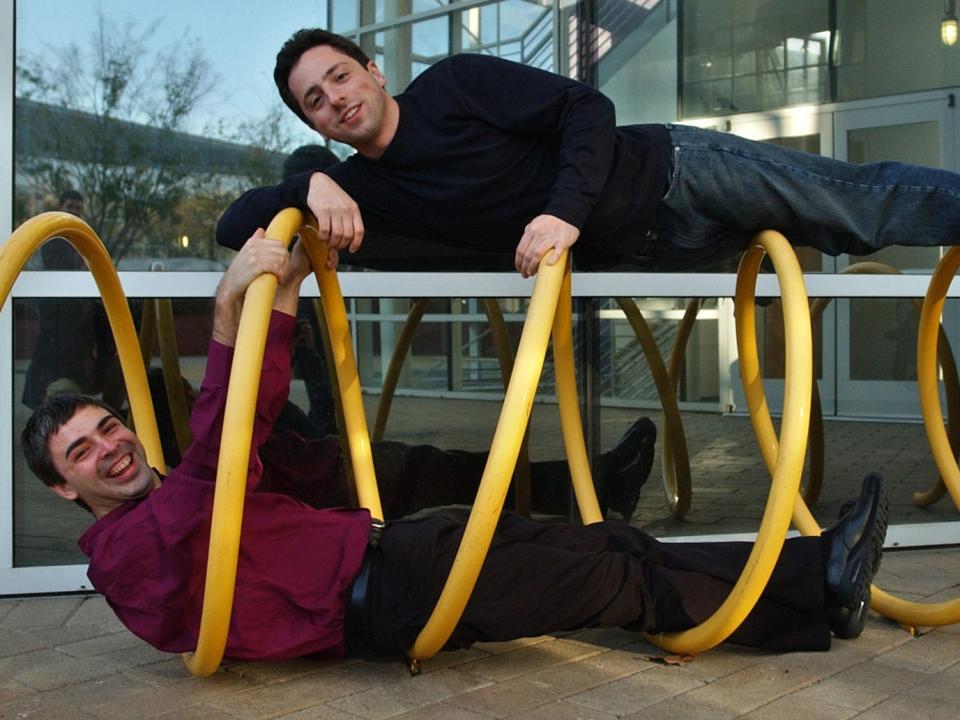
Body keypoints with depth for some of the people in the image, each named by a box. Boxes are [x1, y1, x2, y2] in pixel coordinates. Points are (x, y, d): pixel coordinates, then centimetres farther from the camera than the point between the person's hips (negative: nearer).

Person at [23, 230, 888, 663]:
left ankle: (816, 576, 5)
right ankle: (816, 589, 5)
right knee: (616, 582, -8)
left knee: (612, 545, -1)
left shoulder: (179, 496, 24)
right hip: (378, 597, -9)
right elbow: (209, 457, -24)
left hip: (387, 545, 9)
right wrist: (228, 309, -33)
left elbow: (254, 412, 13)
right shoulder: (126, 550, -4)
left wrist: (286, 286, 3)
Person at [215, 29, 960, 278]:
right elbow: (233, 225, -3)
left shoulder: (453, 84, -12)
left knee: (864, 203, -4)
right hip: (632, 252, 3)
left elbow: (587, 107, -16)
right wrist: (311, 184, -23)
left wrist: (566, 211, -31)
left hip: (667, 173, -3)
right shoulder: (361, 186, 0)